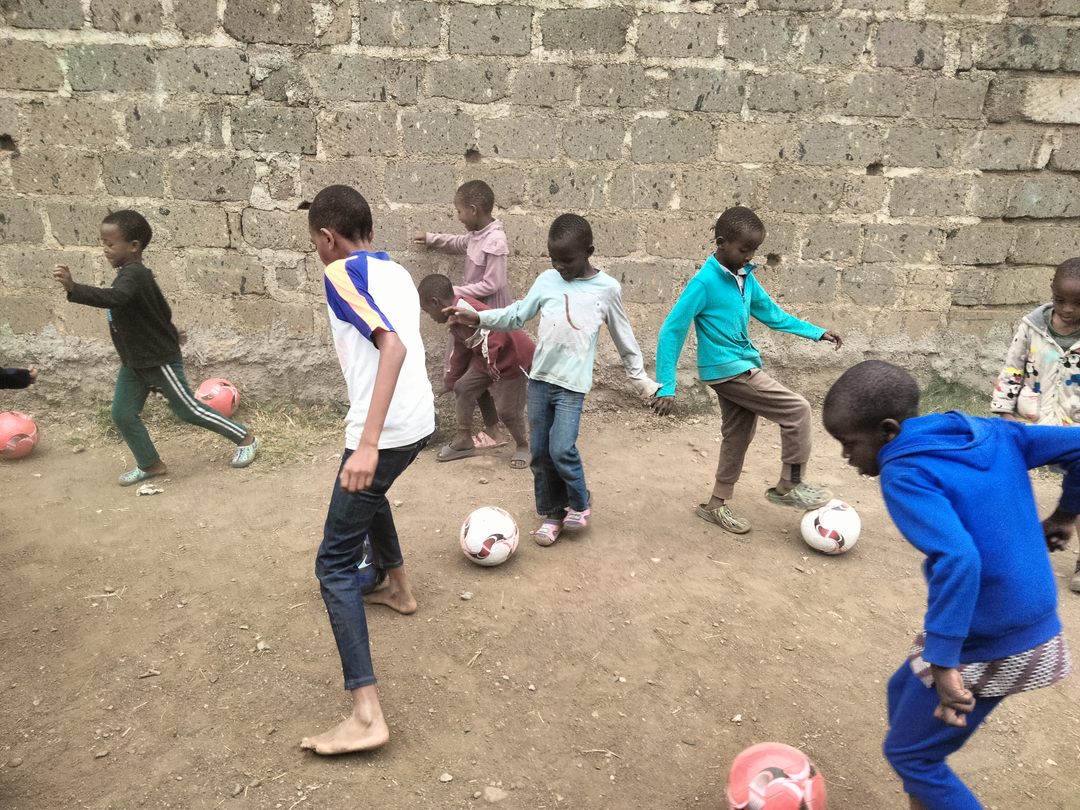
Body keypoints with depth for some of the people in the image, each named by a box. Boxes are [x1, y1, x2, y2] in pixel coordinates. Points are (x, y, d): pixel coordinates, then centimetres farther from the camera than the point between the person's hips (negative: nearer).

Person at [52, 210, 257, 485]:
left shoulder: (133, 275, -24)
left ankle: (245, 438, 16)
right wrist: (167, 332, 30)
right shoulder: (134, 274, 7)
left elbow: (114, 298, -46)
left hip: (160, 360, -9)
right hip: (134, 362, 9)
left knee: (189, 410, 2)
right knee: (122, 414, 7)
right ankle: (151, 465, 20)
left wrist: (73, 288, -55)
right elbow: (161, 308, 18)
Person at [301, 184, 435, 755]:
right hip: (420, 421, 9)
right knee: (369, 495, 37)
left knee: (334, 564, -2)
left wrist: (367, 444, -32)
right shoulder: (397, 273, 14)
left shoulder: (342, 273, -10)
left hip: (385, 432, -9)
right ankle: (398, 589, 53)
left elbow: (392, 346, -26)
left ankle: (366, 715, -6)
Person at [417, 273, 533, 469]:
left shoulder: (465, 308, -29)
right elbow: (459, 351, 18)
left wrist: (491, 360, -37)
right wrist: (449, 381, 27)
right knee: (463, 388, 11)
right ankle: (464, 442, 22)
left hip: (513, 359, -10)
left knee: (507, 411, -3)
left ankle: (523, 447, 25)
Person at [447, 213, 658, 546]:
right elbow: (516, 315, 6)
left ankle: (580, 502, 14)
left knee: (562, 449, -14)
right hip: (539, 378, 4)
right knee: (539, 453, 7)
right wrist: (477, 317, -8)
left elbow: (623, 337, 5)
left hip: (573, 383, -3)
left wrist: (640, 378, 9)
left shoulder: (607, 288, -3)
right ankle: (553, 513, 25)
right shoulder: (547, 280, 2)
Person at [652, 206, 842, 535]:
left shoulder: (745, 278, 5)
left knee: (738, 435, 15)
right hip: (728, 369, -8)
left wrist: (818, 332, 16)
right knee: (797, 410, -7)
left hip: (740, 367, 8)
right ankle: (789, 486, 8)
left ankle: (716, 505, 29)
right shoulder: (705, 282, -19)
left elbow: (772, 313, 18)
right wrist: (666, 386, -22)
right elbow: (671, 330, -19)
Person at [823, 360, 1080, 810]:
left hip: (991, 650, -8)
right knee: (905, 691, 26)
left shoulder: (904, 473, -21)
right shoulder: (991, 433, 1)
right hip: (1034, 629, 9)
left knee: (909, 753, 11)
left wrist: (943, 661, -31)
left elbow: (959, 559, -33)